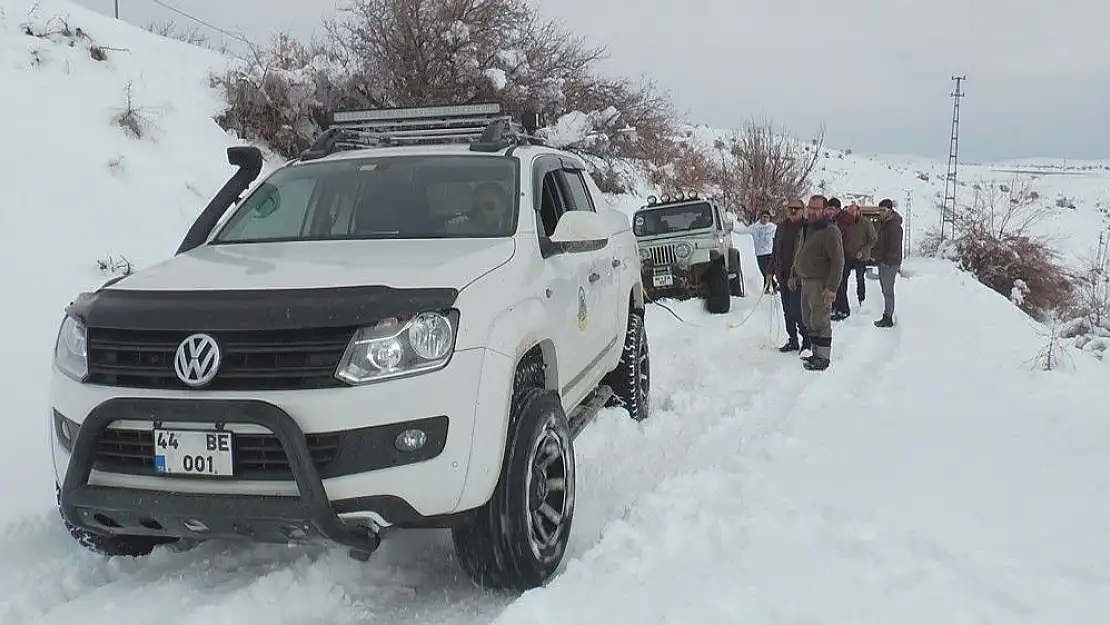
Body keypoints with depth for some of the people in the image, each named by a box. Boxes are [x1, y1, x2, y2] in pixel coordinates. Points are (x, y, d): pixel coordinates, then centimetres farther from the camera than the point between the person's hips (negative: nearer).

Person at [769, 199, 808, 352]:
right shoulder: (782, 227, 12)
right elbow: (775, 250, 19)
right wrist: (771, 270, 17)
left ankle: (807, 341, 5)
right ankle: (792, 340, 23)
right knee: (787, 310, 12)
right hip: (783, 275, 6)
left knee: (796, 309, -8)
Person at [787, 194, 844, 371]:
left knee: (820, 322, -5)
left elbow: (838, 261, -19)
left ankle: (823, 358, 4)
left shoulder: (830, 231, -15)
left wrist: (832, 287, -24)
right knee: (808, 321, 14)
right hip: (805, 281, 9)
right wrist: (794, 275, 22)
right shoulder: (806, 229, 14)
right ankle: (816, 353, 25)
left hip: (821, 283, -9)